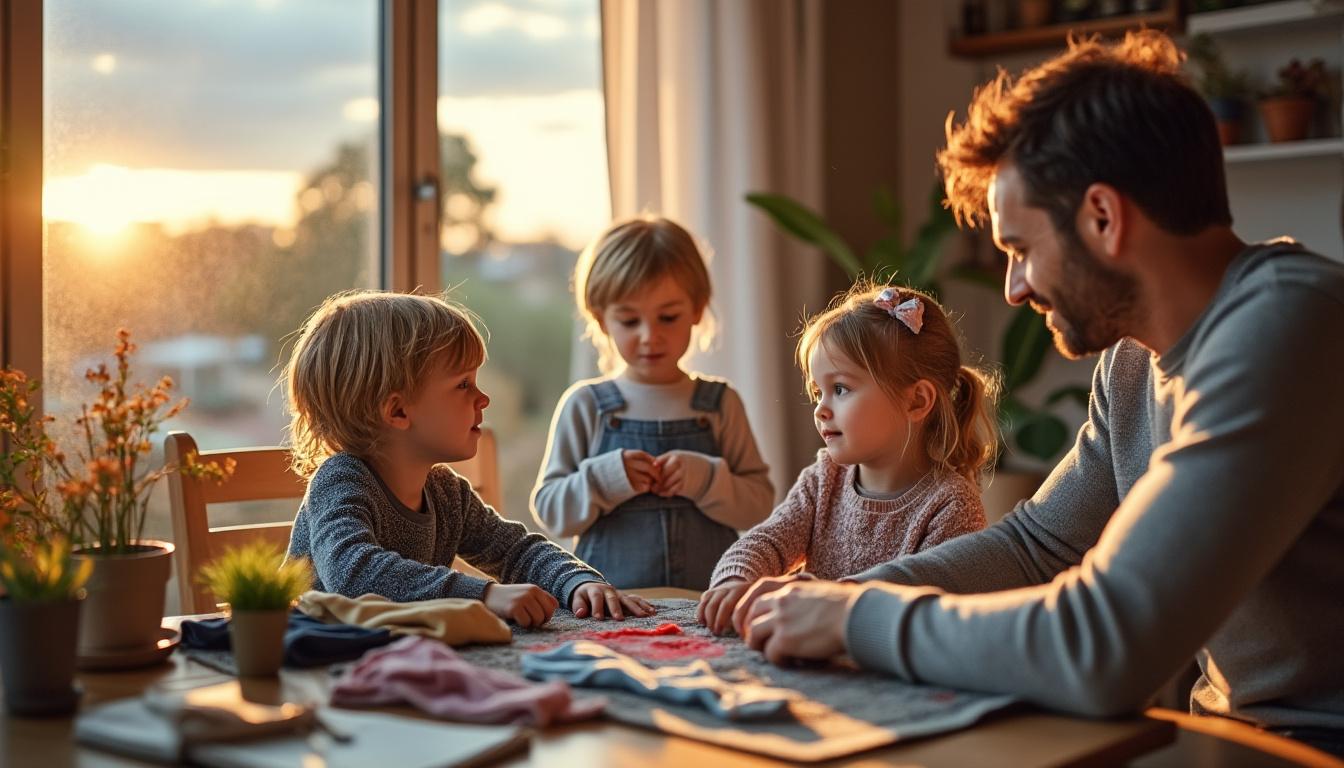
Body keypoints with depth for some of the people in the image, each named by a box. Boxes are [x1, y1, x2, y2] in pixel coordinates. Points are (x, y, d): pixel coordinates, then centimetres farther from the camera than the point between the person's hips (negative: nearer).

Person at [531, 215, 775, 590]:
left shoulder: (719, 403, 8)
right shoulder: (585, 405, 5)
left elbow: (759, 506, 5)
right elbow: (549, 510, 4)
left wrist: (705, 478, -11)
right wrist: (605, 478, -11)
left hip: (707, 599, 1)